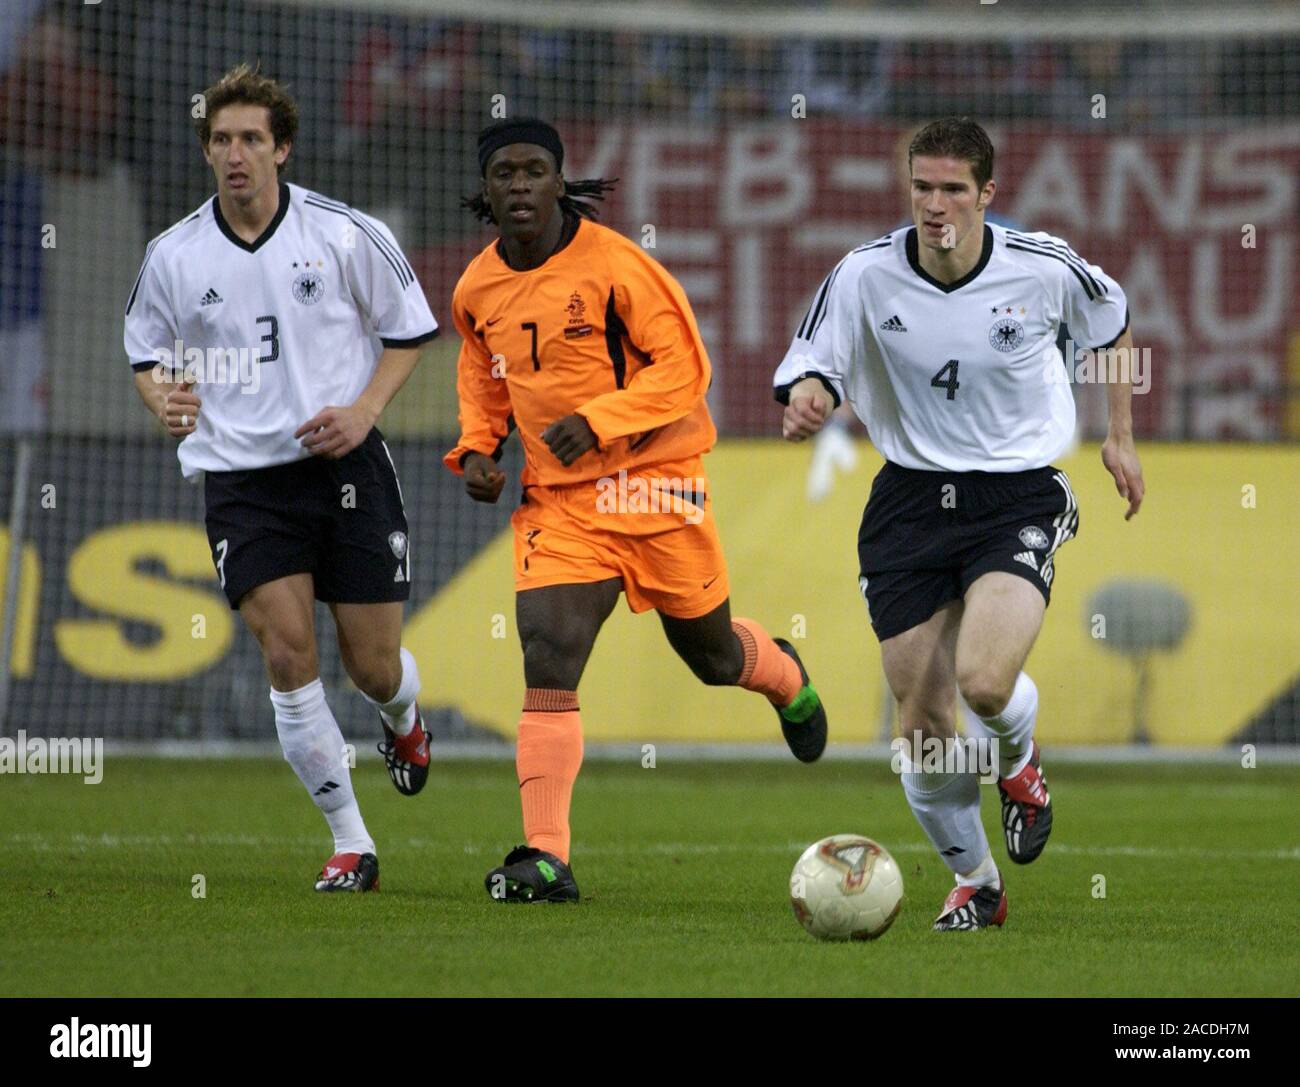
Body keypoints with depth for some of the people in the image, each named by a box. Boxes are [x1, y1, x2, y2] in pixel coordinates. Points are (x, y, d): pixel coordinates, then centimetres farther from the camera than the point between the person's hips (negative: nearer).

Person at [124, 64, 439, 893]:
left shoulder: (347, 235, -4)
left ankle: (404, 721, 44)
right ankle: (351, 843, -3)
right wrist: (166, 400, -7)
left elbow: (411, 328, 7)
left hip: (346, 466, -1)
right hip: (241, 477, 1)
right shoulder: (172, 257, 0)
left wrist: (363, 411, -8)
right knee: (288, 653, -14)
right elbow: (146, 353, 15)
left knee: (374, 665, 3)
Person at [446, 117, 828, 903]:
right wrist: (476, 447, 4)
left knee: (710, 653, 12)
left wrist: (597, 420, -24)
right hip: (556, 498, 3)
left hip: (653, 481, -3)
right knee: (547, 657, -15)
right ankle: (546, 858, -18)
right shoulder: (476, 290, 2)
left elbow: (684, 364, -14)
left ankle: (787, 679, 51)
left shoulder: (613, 263, -15)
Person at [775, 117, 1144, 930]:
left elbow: (1115, 322, 12)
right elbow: (808, 371, -4)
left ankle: (1021, 760, 12)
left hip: (1019, 496, -2)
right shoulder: (865, 275, -9)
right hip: (912, 495, 2)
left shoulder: (1044, 269, -9)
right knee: (922, 726, 0)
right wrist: (804, 403, -28)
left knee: (984, 681, -26)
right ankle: (975, 882, 26)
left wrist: (1121, 437, 14)